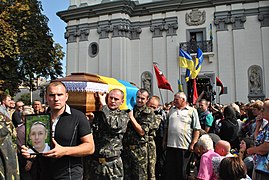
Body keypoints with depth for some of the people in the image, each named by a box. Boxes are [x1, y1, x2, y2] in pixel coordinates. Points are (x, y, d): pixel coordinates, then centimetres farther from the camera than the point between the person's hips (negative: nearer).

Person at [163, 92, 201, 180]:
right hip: (170, 145, 4)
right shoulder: (172, 110, 14)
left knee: (181, 171, 7)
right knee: (169, 170, 9)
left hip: (184, 146, -4)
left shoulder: (192, 111, 0)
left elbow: (197, 129, -5)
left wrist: (193, 144, -11)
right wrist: (164, 140, 13)